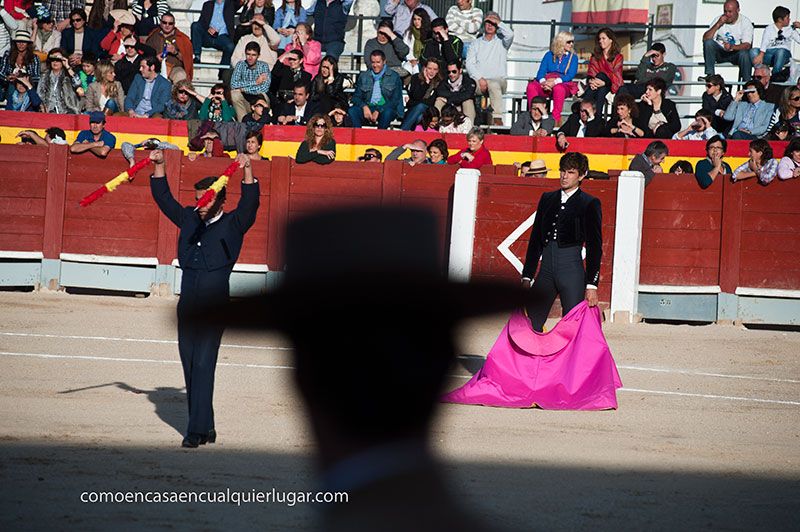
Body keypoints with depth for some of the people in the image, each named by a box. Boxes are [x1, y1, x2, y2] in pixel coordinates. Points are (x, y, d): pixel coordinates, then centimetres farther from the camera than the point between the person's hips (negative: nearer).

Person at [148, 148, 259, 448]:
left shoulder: (232, 225, 1)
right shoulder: (189, 219, 14)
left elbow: (250, 203, -14)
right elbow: (163, 198, 19)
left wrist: (247, 170, -25)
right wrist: (159, 166, 9)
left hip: (215, 307, -6)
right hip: (187, 306, 6)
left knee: (203, 365, -12)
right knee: (190, 366, 7)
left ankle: (197, 431, -14)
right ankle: (206, 428, 16)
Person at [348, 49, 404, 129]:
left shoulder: (394, 77, 6)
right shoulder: (364, 76, 15)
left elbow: (395, 100, -2)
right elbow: (356, 97, 11)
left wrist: (378, 111, -16)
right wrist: (364, 107, -13)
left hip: (384, 109, -3)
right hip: (367, 108, 3)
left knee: (387, 112, -38)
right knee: (352, 111, -28)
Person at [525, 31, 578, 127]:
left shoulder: (573, 57, 11)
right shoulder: (549, 55, 17)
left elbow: (571, 75, -3)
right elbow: (541, 71, 9)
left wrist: (555, 81, -18)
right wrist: (543, 81, -15)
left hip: (563, 84, -2)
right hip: (545, 84, 2)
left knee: (558, 88, -40)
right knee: (531, 86, -29)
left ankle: (556, 119, -42)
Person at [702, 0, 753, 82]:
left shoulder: (746, 22, -9)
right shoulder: (719, 20, -2)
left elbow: (747, 45, -20)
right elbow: (705, 38, -12)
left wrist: (732, 47, -39)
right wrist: (718, 25, -22)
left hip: (736, 52, -3)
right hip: (721, 53, 3)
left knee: (744, 53, -36)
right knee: (708, 42, -24)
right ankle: (709, 74, -24)